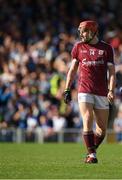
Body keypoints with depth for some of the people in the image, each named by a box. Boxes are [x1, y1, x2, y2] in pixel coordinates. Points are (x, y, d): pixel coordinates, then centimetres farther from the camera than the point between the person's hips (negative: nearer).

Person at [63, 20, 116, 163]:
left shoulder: (106, 48, 4)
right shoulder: (78, 47, 8)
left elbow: (111, 72, 2)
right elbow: (73, 69, 15)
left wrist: (111, 90, -11)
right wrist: (67, 89, 8)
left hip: (102, 94, 0)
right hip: (84, 91, 0)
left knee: (102, 129, 3)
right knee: (88, 122, -17)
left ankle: (91, 151, 23)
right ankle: (91, 154, -14)